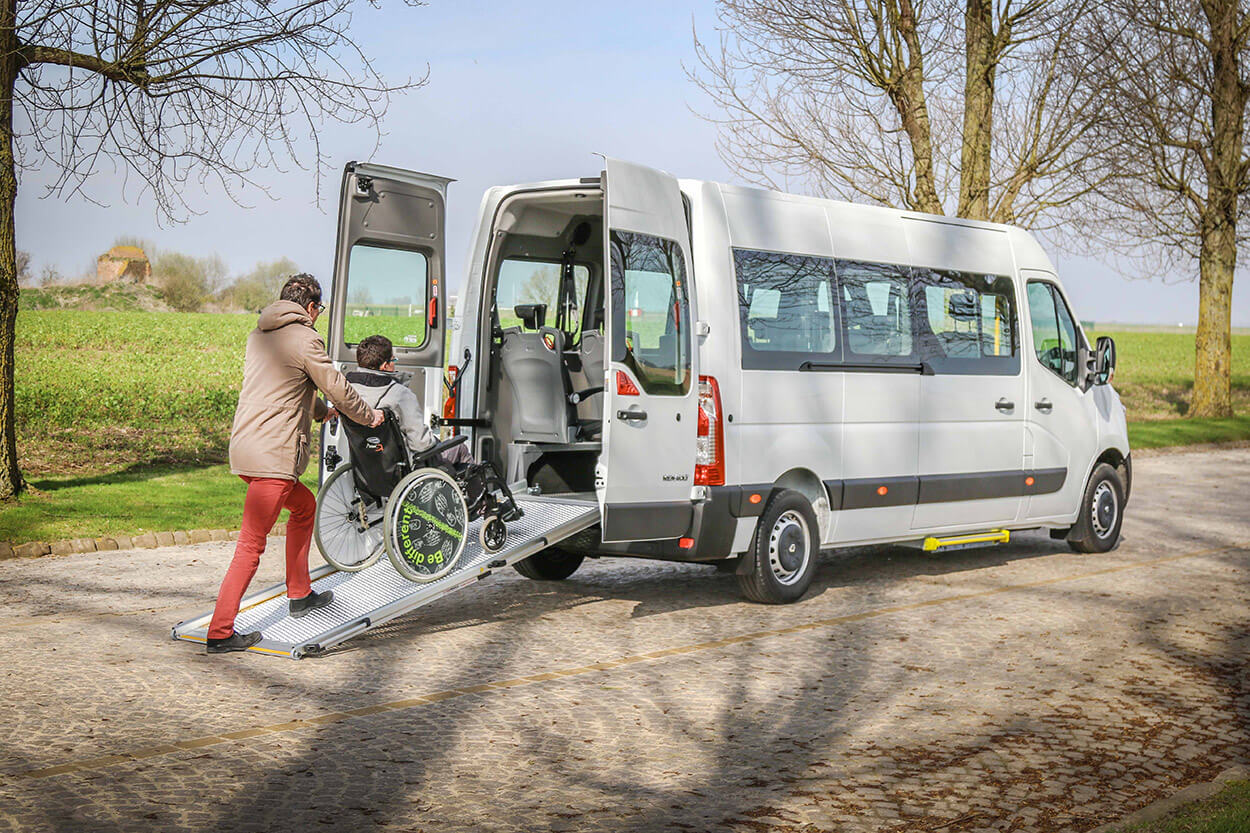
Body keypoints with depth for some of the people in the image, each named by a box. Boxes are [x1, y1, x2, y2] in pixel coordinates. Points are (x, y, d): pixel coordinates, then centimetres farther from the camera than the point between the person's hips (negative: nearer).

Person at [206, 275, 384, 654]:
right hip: (272, 455, -9)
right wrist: (369, 416, 16)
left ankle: (299, 594, 32)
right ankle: (220, 632, -7)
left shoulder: (258, 334, 17)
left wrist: (323, 410, 44)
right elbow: (337, 388, -3)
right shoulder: (304, 339, -9)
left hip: (245, 447, 9)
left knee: (304, 506, 26)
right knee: (252, 543, -7)